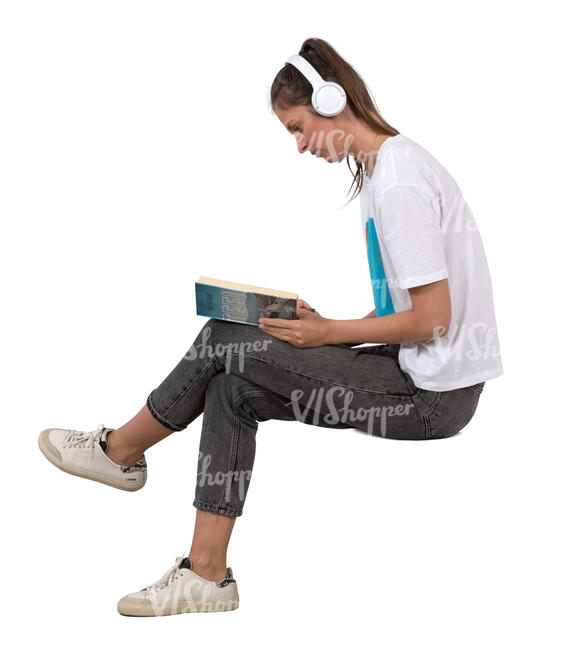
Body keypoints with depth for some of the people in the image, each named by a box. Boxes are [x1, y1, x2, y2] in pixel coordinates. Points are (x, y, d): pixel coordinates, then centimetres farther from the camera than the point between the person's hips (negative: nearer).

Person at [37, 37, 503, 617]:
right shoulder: (382, 168, 13)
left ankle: (120, 450, 15)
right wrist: (331, 331, 4)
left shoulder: (399, 184, -19)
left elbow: (432, 318, -21)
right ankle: (207, 575, 5)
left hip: (433, 394, -10)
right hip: (425, 375, 10)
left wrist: (331, 333, -10)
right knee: (230, 388, 3)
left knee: (224, 342, -9)